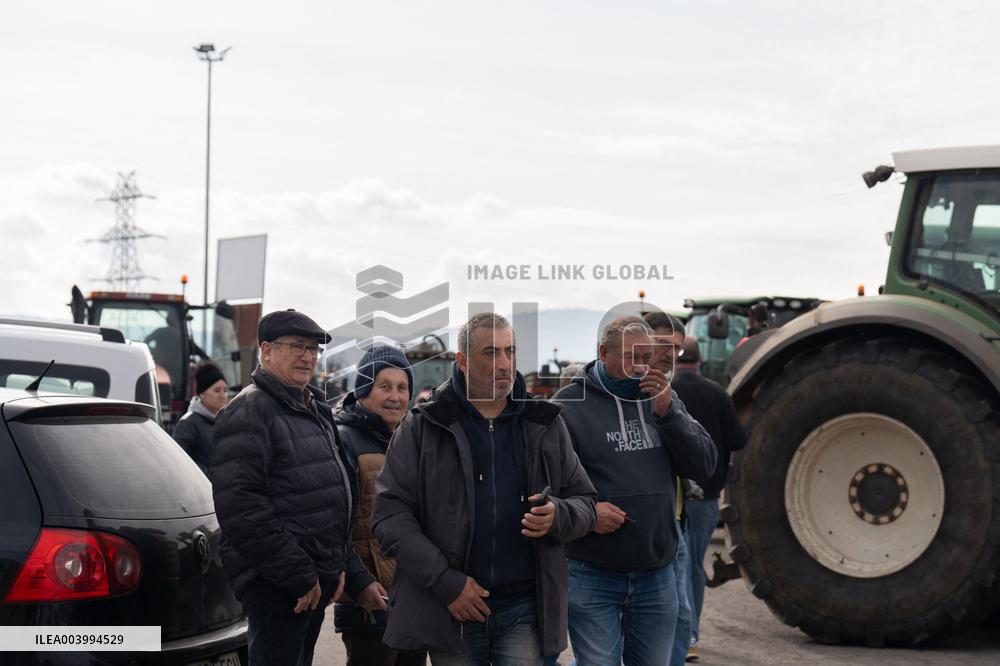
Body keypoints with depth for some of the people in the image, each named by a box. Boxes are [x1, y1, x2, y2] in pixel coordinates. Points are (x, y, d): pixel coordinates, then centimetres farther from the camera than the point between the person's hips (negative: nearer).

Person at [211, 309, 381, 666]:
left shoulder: (315, 412, 20)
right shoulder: (249, 411, -10)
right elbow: (240, 506, -22)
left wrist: (354, 575, 21)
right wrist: (299, 575, -21)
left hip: (315, 580, 9)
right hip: (275, 583, -9)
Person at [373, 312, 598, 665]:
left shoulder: (545, 424, 9)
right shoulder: (422, 427, 1)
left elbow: (585, 503, 12)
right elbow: (391, 513, -5)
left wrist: (558, 517, -12)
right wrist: (444, 581, -13)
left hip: (524, 611, 1)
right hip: (450, 610, -1)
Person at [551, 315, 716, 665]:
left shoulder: (661, 398, 9)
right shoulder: (570, 404, -6)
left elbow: (704, 465, 1)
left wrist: (667, 412, -11)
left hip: (657, 577, 4)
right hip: (593, 578, -4)